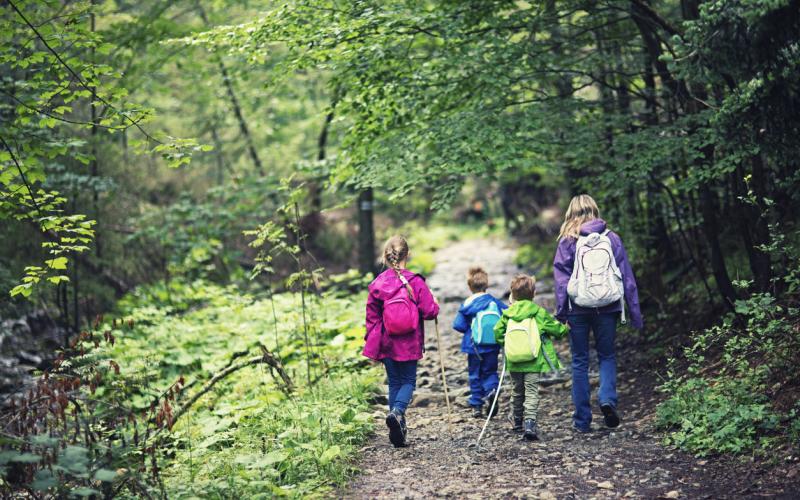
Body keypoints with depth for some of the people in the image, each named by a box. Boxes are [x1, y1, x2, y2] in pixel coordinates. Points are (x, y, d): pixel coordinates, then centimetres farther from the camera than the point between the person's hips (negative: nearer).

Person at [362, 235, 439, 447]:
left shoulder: (377, 284, -4)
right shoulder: (415, 282, -11)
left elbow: (372, 318, 2)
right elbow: (429, 311, -11)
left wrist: (371, 342, 12)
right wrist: (435, 304, 11)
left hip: (387, 344, 2)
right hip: (409, 345, -2)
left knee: (394, 382, 14)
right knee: (408, 381, 10)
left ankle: (398, 429, 14)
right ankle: (397, 411, -18)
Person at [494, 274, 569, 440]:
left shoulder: (507, 314, 1)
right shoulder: (539, 312, -6)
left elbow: (497, 333, 5)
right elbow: (555, 328, 2)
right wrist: (566, 328, 22)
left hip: (513, 363, 3)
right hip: (532, 363, -3)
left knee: (517, 392, 18)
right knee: (532, 392, -2)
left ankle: (518, 423, 30)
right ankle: (529, 423, -18)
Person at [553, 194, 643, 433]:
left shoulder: (567, 241, -3)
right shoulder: (612, 238, 2)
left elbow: (561, 277, -7)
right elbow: (626, 276, 3)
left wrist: (561, 312, -4)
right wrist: (634, 311, 7)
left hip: (578, 309, -1)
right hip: (607, 307, 1)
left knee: (580, 362, 9)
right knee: (607, 355, 17)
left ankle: (582, 420, 10)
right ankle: (607, 398, -8)